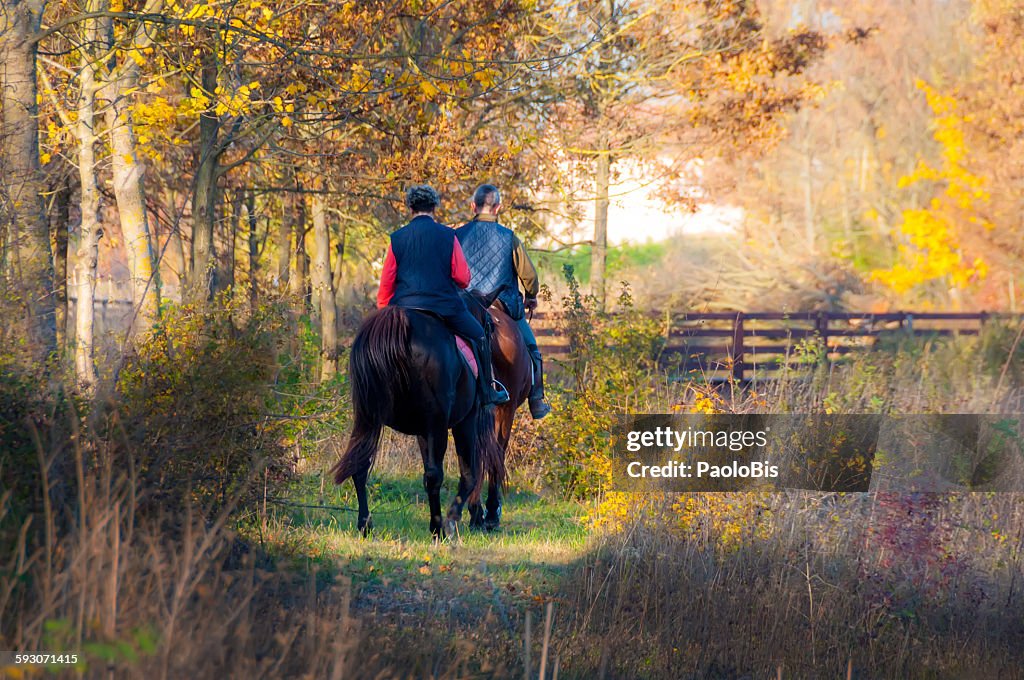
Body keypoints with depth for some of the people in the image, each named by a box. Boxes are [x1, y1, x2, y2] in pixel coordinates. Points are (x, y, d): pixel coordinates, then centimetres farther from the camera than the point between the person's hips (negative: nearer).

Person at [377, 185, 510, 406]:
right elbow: (463, 278, -2)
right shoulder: (447, 236, -2)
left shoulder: (397, 238, 4)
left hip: (404, 305, 2)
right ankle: (487, 394, 16)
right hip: (444, 303, -2)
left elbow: (386, 284, 6)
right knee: (479, 338, 16)